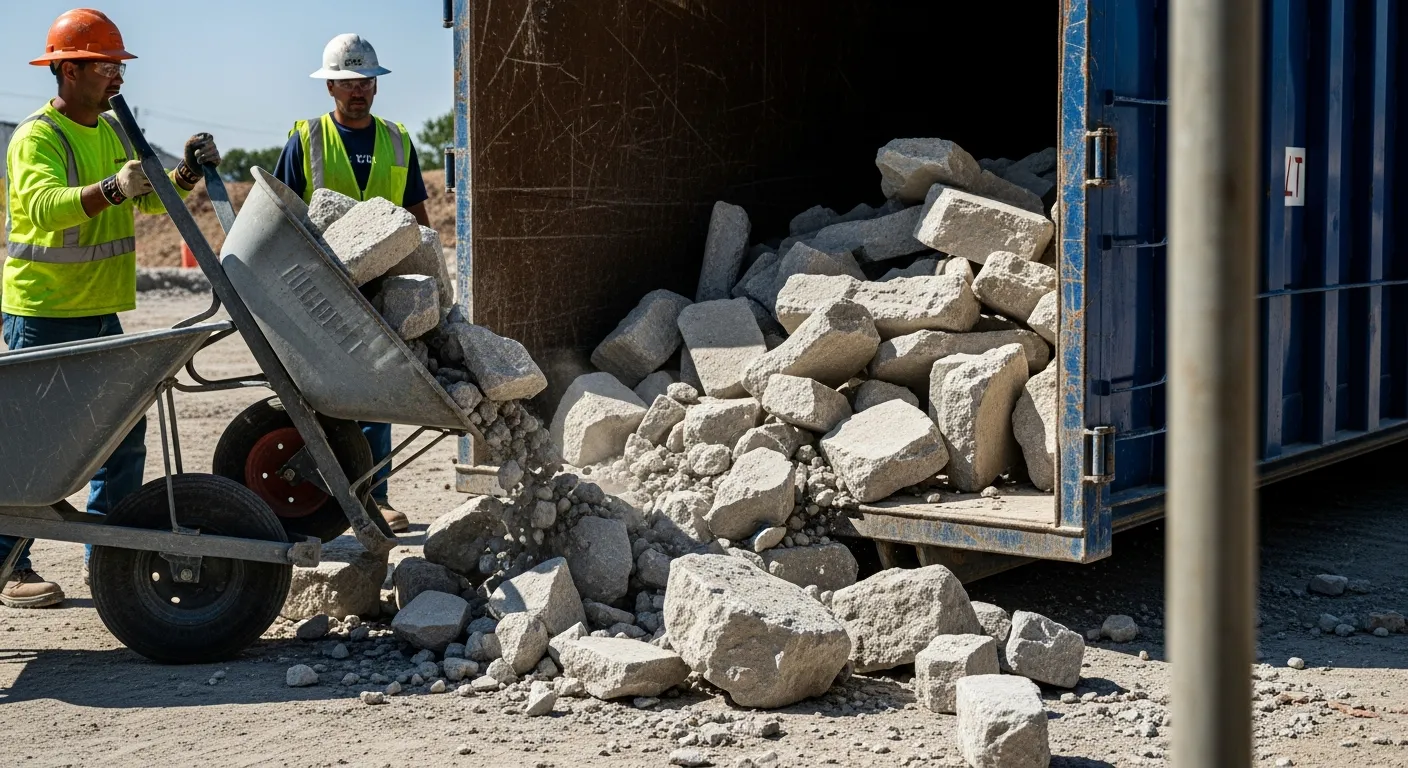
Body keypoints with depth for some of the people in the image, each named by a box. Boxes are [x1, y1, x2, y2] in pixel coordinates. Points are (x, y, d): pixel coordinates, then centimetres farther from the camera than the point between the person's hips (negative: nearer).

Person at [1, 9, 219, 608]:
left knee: (124, 430, 10)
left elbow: (150, 200, 10)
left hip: (100, 311, 8)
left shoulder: (112, 131, 12)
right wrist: (110, 190, -47)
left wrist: (187, 172, -10)